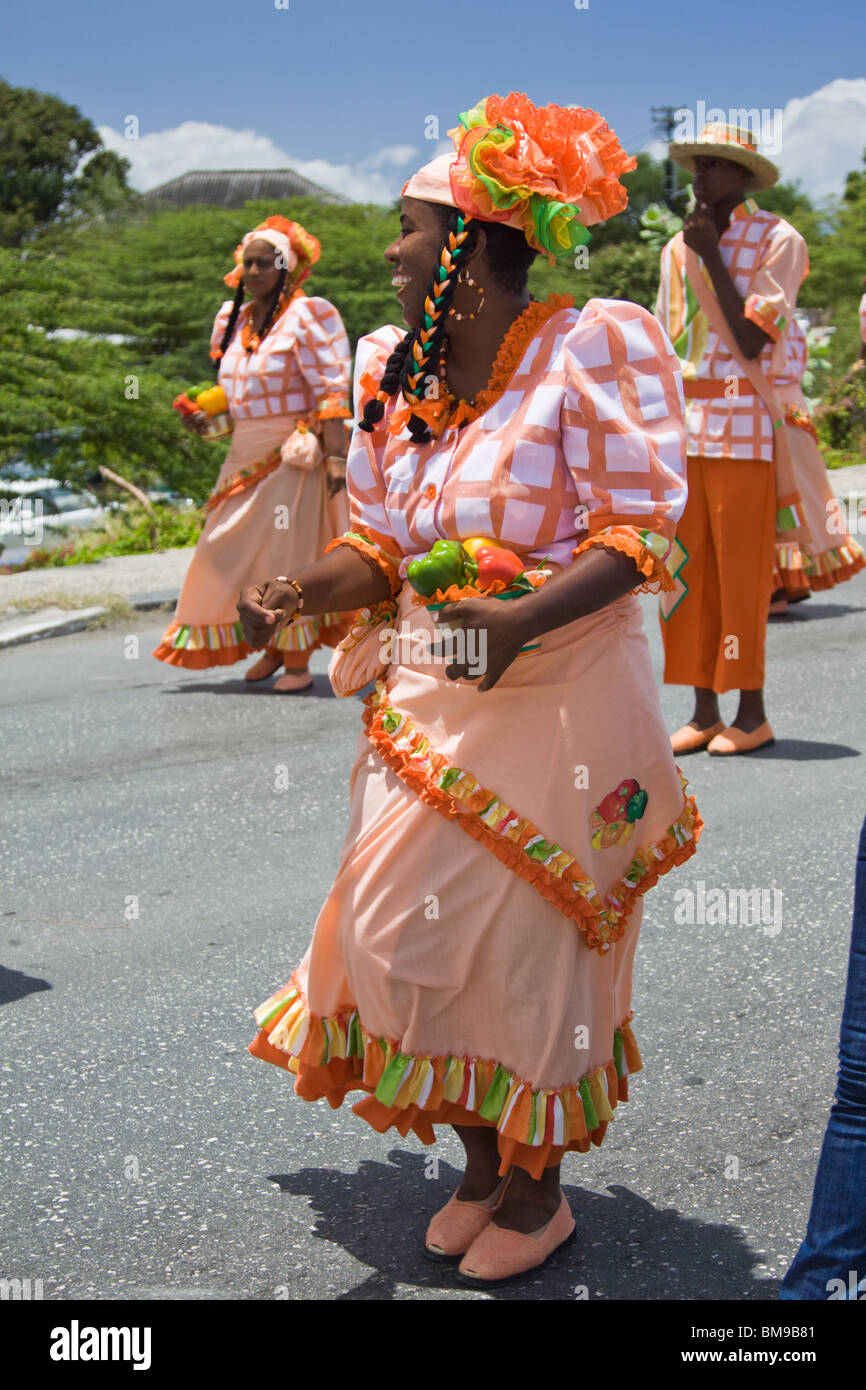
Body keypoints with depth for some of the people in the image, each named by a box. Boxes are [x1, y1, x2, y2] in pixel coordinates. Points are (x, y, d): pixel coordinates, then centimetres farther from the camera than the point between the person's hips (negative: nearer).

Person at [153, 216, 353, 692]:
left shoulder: (304, 317, -10)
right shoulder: (234, 320, 11)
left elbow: (330, 394, -15)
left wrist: (337, 458, -22)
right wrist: (205, 414, 2)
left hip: (291, 455, -7)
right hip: (244, 454, 7)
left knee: (288, 553, -4)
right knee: (234, 554, 7)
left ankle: (298, 661, 5)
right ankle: (272, 647, 21)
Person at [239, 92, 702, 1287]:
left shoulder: (591, 348, -12)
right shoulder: (394, 376, 7)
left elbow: (640, 533, -16)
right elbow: (384, 549, 10)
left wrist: (521, 621, -30)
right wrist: (306, 592, -11)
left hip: (556, 699, -6)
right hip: (427, 700, 6)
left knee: (521, 943, 1)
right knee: (420, 938, 9)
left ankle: (540, 1189, 24)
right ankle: (482, 1168, 30)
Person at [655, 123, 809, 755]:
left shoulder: (778, 241, -3)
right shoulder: (679, 248, 15)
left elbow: (751, 340, -14)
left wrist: (712, 255, -12)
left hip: (746, 432, -6)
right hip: (682, 431, 6)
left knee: (743, 574, -3)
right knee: (688, 573, 5)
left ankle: (752, 715, 7)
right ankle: (705, 713, 14)